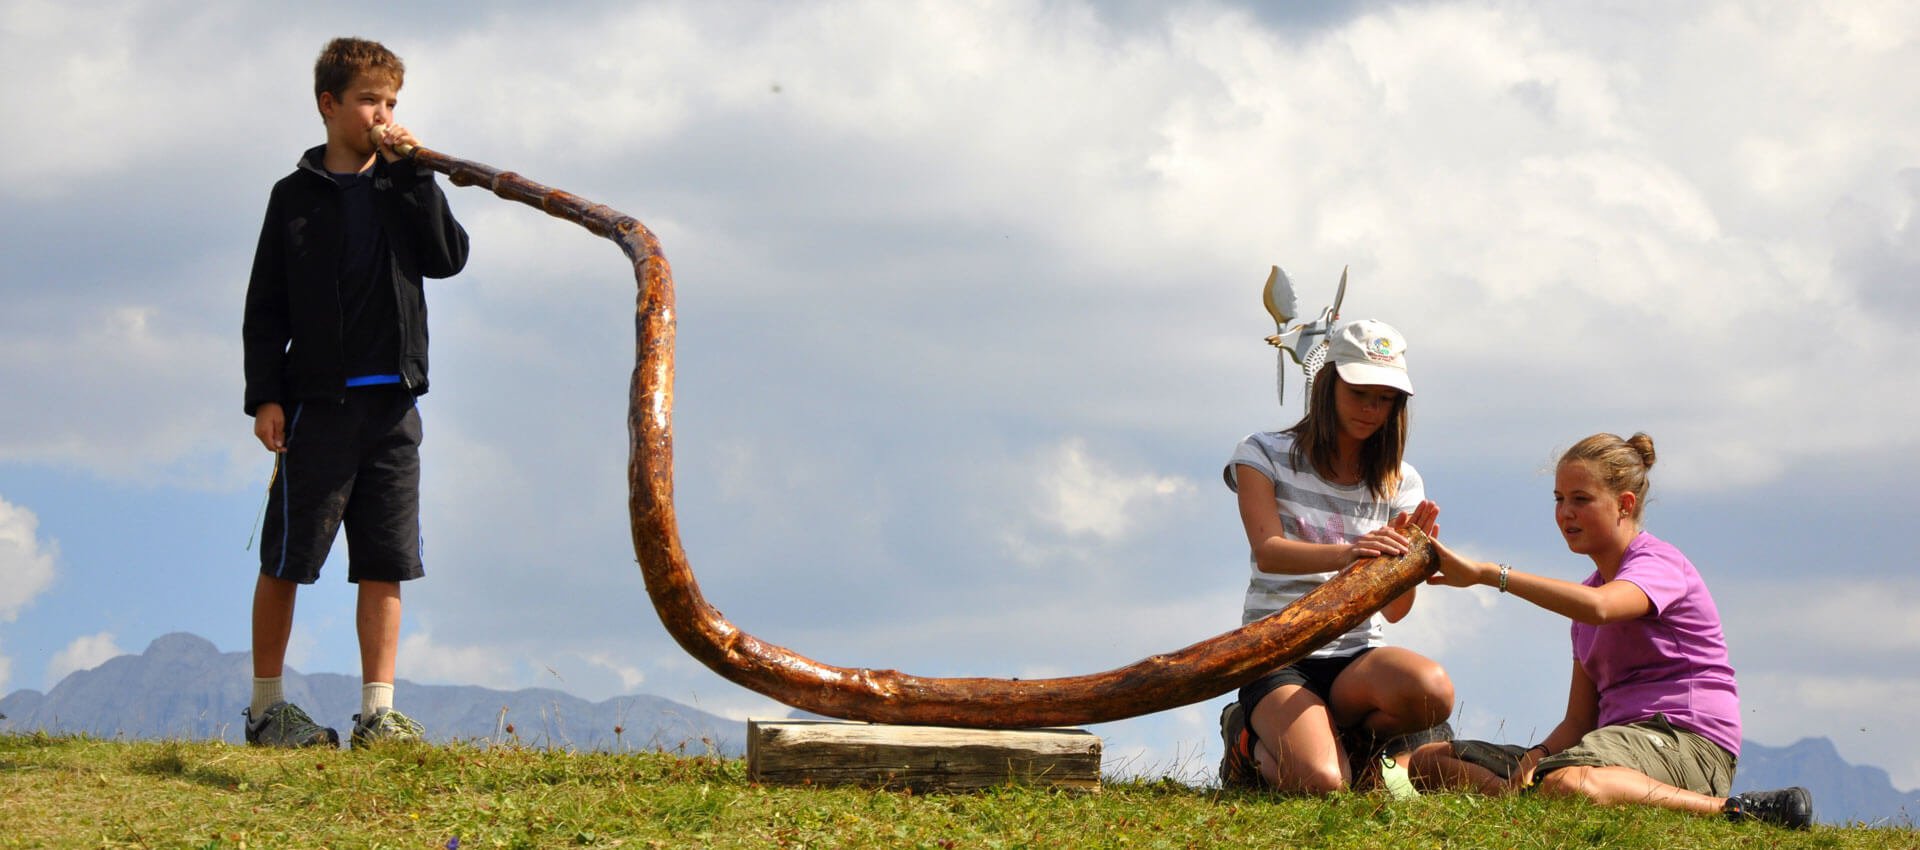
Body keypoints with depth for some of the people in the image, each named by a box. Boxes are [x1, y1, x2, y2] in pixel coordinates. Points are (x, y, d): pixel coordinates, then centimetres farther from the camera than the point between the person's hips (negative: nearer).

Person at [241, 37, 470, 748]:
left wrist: (411, 174, -8)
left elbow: (448, 257, -4)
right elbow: (265, 308, 4)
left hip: (392, 403, 3)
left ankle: (378, 711, 4)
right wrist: (263, 397, -5)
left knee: (384, 563, 1)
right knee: (285, 558, -1)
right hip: (318, 403, -3)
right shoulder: (297, 196, 5)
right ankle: (266, 707, 9)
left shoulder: (403, 188, 12)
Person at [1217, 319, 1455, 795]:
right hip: (1277, 657, -3)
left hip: (1356, 655, 3)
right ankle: (1252, 741, 7)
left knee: (1432, 691, -33)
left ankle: (1352, 746, 1)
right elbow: (1268, 552, -16)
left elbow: (1394, 609, 2)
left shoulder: (1401, 484, 11)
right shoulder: (1265, 456, 2)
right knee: (1319, 782, -31)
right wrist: (1346, 553, -35)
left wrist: (1405, 553, -20)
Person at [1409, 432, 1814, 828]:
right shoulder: (1590, 588, 25)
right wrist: (1537, 755, -6)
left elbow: (1597, 607, -28)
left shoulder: (1659, 564, -1)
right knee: (1430, 762, 2)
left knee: (1570, 784, -45)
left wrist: (1486, 573, -28)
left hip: (1684, 739, -9)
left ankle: (1732, 809, -31)